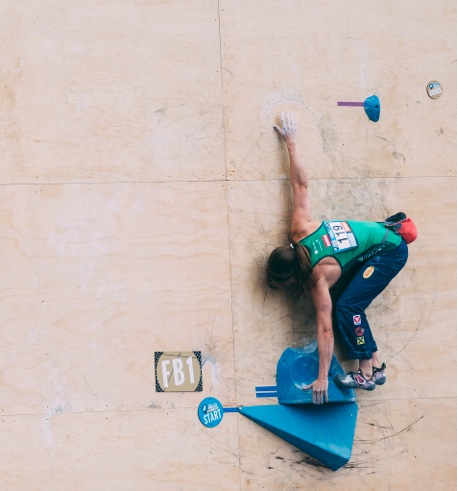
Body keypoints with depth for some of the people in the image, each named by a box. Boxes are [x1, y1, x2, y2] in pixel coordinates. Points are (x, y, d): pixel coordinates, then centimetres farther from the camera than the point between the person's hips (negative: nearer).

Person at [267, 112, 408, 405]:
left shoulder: (319, 276, -26)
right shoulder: (300, 229, -14)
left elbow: (325, 328, -26)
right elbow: (301, 185, -12)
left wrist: (322, 378, -24)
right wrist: (291, 141, -4)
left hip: (389, 252, -9)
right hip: (378, 236, 9)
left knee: (347, 306, -19)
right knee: (347, 304, 2)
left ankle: (367, 373, -13)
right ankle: (376, 364, 3)